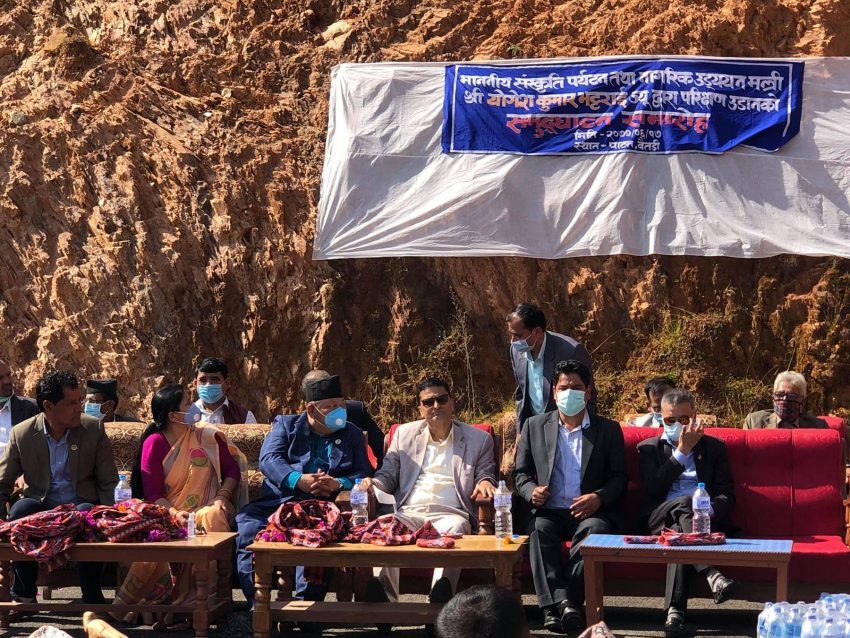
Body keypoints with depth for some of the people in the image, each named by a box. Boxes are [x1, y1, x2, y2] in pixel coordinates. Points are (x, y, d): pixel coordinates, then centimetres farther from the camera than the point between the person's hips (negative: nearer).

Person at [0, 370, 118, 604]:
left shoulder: (93, 429, -1)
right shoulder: (22, 434, -1)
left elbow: (108, 482, 2)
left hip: (81, 504, -1)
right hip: (40, 506, 1)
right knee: (20, 509, -32)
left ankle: (92, 597, -21)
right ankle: (24, 594, -17)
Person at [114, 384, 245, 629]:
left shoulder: (208, 436, 6)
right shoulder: (153, 443, -1)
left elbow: (232, 471, 12)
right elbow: (152, 494, -5)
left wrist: (221, 497, -7)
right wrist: (174, 513, -22)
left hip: (205, 508, 1)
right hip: (169, 511, -1)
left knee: (213, 517, -36)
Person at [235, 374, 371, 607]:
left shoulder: (352, 435, 22)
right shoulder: (285, 424, 18)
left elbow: (364, 474, 10)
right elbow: (269, 458, 1)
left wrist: (338, 484, -12)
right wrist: (298, 480, -17)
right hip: (278, 501, 1)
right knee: (247, 525, -28)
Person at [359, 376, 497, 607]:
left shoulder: (478, 439, 16)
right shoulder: (404, 434, 22)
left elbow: (485, 474, 18)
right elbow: (388, 475, 21)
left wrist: (485, 482, -8)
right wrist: (372, 483, -3)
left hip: (451, 514, -2)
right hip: (409, 513, 2)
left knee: (453, 529, -39)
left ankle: (440, 599, -49)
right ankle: (384, 601, -38)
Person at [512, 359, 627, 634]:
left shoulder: (608, 430, 12)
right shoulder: (535, 426, 15)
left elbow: (619, 477, 8)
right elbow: (521, 473, 16)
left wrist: (599, 497, -14)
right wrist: (531, 491, -8)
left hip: (590, 512, -1)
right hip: (549, 511, 1)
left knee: (595, 529, -35)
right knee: (539, 529, -33)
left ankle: (555, 605, -43)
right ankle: (562, 602, -46)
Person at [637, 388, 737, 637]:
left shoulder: (714, 447, 20)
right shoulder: (649, 448, 18)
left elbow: (727, 495, 9)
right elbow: (654, 488, -2)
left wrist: (710, 509, -16)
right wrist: (682, 451, -2)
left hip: (704, 519, 0)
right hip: (661, 519, 0)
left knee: (680, 533, -37)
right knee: (683, 503, -36)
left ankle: (675, 611, -45)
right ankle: (711, 574, -51)